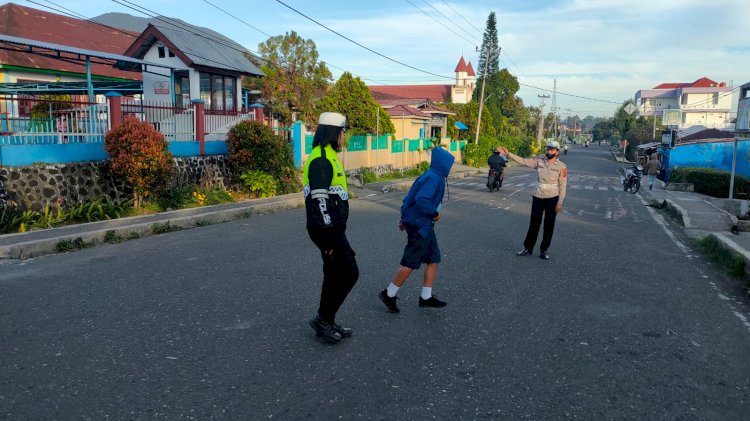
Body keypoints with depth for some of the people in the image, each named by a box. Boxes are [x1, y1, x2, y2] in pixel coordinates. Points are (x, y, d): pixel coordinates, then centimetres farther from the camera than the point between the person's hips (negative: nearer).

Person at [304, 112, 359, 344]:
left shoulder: (327, 157, 17)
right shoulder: (321, 160, -17)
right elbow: (319, 200, -24)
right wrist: (328, 237, -23)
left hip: (332, 228, 11)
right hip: (327, 229, -11)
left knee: (334, 275, 16)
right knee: (349, 272, -5)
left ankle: (326, 323, 26)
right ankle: (323, 318, 6)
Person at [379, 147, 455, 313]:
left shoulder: (430, 176, 12)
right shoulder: (433, 178, -18)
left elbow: (410, 197, 17)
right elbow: (421, 200, -30)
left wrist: (405, 218, 19)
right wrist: (435, 213, -16)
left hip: (423, 226, 10)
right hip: (419, 226, -10)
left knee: (434, 259, 12)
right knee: (411, 263, -3)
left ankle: (426, 297, 19)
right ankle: (389, 294, 9)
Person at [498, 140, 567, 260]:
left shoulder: (561, 167, -7)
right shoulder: (539, 161, 1)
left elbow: (563, 186, -7)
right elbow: (522, 160, -2)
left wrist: (560, 202, -12)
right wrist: (508, 153, -12)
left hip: (552, 198, -2)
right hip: (538, 197, 2)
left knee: (549, 225, 6)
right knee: (534, 223, 6)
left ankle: (544, 250, 17)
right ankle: (528, 248, 15)